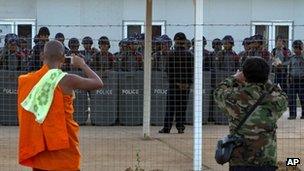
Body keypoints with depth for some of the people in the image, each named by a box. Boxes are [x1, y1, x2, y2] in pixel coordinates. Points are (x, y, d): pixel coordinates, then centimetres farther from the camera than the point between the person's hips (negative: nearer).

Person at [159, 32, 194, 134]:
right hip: (186, 84, 3)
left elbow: (170, 70, -9)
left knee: (171, 106, 0)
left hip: (174, 83, -3)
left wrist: (176, 82, -5)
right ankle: (180, 127, 6)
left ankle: (167, 128, -3)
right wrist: (188, 83, 2)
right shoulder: (189, 54, 3)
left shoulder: (172, 54, -7)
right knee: (182, 106, 8)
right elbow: (191, 70, 1)